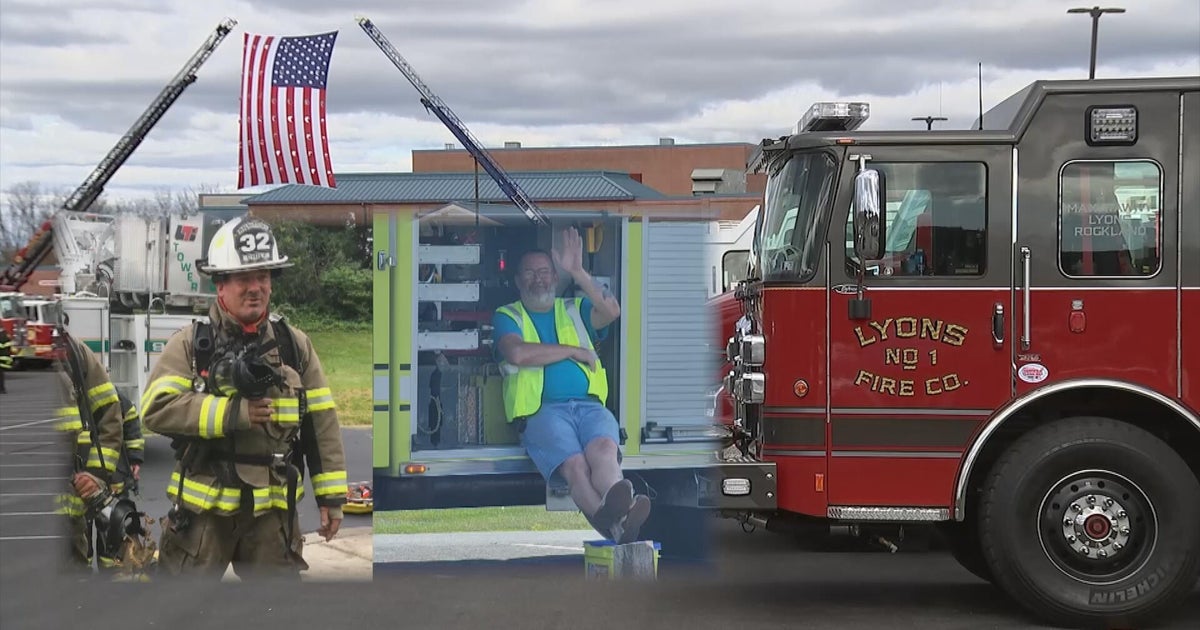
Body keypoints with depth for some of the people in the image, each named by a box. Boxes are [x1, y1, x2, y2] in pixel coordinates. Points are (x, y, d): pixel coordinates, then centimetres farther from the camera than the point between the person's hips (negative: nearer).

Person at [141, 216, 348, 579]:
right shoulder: (190, 344, -4)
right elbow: (155, 409, -16)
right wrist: (232, 413, -21)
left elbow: (322, 423, 6)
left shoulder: (294, 345, 5)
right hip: (202, 509, -2)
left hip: (271, 510, 2)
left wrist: (332, 494, 3)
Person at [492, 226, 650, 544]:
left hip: (590, 404, 2)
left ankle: (615, 515, -64)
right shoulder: (507, 316, 20)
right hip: (542, 409, -2)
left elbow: (611, 311, 4)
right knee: (575, 464, -35)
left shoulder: (574, 310, 28)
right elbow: (518, 354, -3)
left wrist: (577, 272, -5)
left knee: (603, 447, -35)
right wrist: (572, 351, 4)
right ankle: (614, 524, -61)